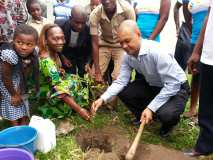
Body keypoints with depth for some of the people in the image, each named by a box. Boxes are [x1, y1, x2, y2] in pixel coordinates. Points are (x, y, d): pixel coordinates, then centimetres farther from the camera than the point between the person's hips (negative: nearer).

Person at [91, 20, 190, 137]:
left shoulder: (157, 52, -32)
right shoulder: (128, 56, -10)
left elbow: (172, 84, -30)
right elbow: (121, 81, -11)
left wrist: (151, 108, -30)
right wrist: (103, 99, -26)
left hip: (176, 88, -6)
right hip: (152, 86, 6)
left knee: (166, 115, -34)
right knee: (123, 91, -9)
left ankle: (169, 122, 5)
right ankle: (143, 118, 13)